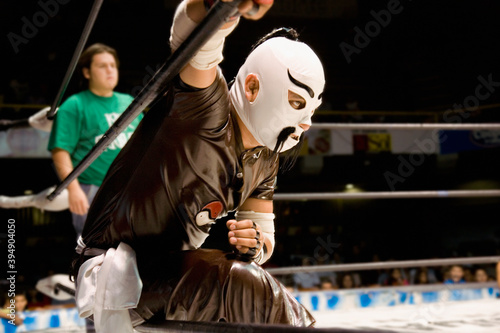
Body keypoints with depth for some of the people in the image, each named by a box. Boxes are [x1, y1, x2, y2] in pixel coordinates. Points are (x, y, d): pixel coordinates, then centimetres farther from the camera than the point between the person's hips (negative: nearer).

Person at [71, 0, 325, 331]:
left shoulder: (265, 159, 5)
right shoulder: (207, 108, -20)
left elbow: (264, 234, 11)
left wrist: (256, 245, -14)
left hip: (174, 267, 9)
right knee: (244, 285, -31)